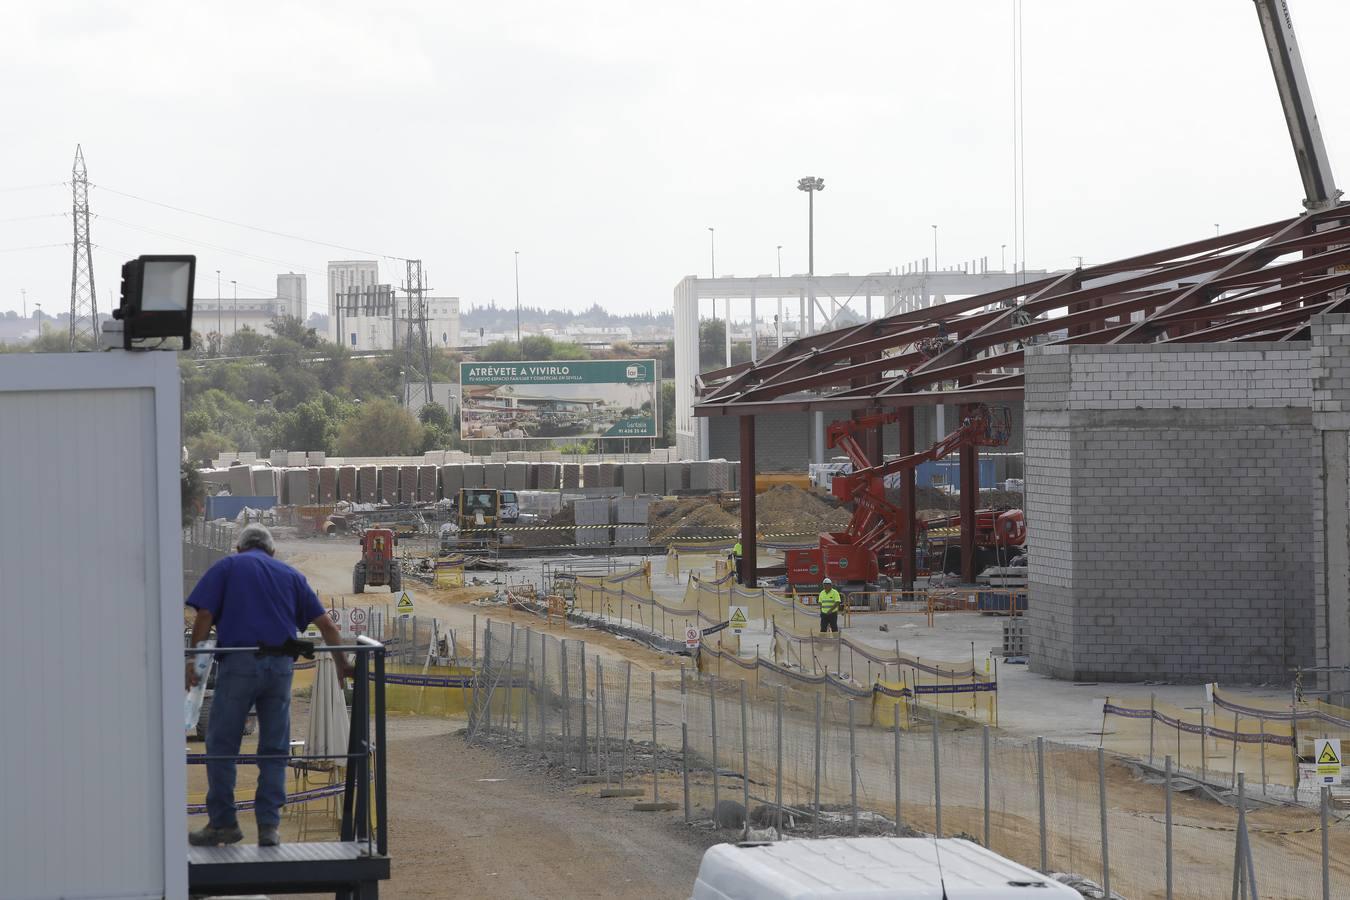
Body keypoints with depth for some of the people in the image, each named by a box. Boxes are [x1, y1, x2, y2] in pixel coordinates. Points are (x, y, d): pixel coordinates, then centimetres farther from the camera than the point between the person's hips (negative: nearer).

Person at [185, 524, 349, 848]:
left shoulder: (226, 567, 12)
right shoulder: (290, 575, 19)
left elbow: (204, 615, -1)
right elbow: (325, 623, 14)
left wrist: (193, 659, 0)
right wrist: (341, 663, 20)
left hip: (238, 663, -3)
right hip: (281, 666, 3)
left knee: (221, 746, 7)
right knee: (274, 750, 9)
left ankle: (222, 823, 8)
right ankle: (269, 826, 5)